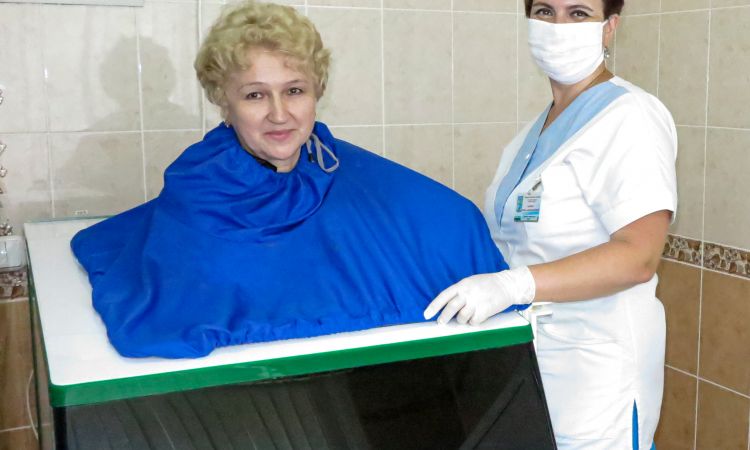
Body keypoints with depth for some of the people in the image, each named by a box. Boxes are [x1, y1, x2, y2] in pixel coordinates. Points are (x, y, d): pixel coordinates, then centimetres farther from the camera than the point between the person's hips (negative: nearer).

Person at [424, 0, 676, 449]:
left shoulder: (631, 117, -15)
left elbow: (638, 255, -25)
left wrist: (514, 284, -35)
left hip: (595, 372, -7)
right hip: (527, 360, 7)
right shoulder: (538, 128, 10)